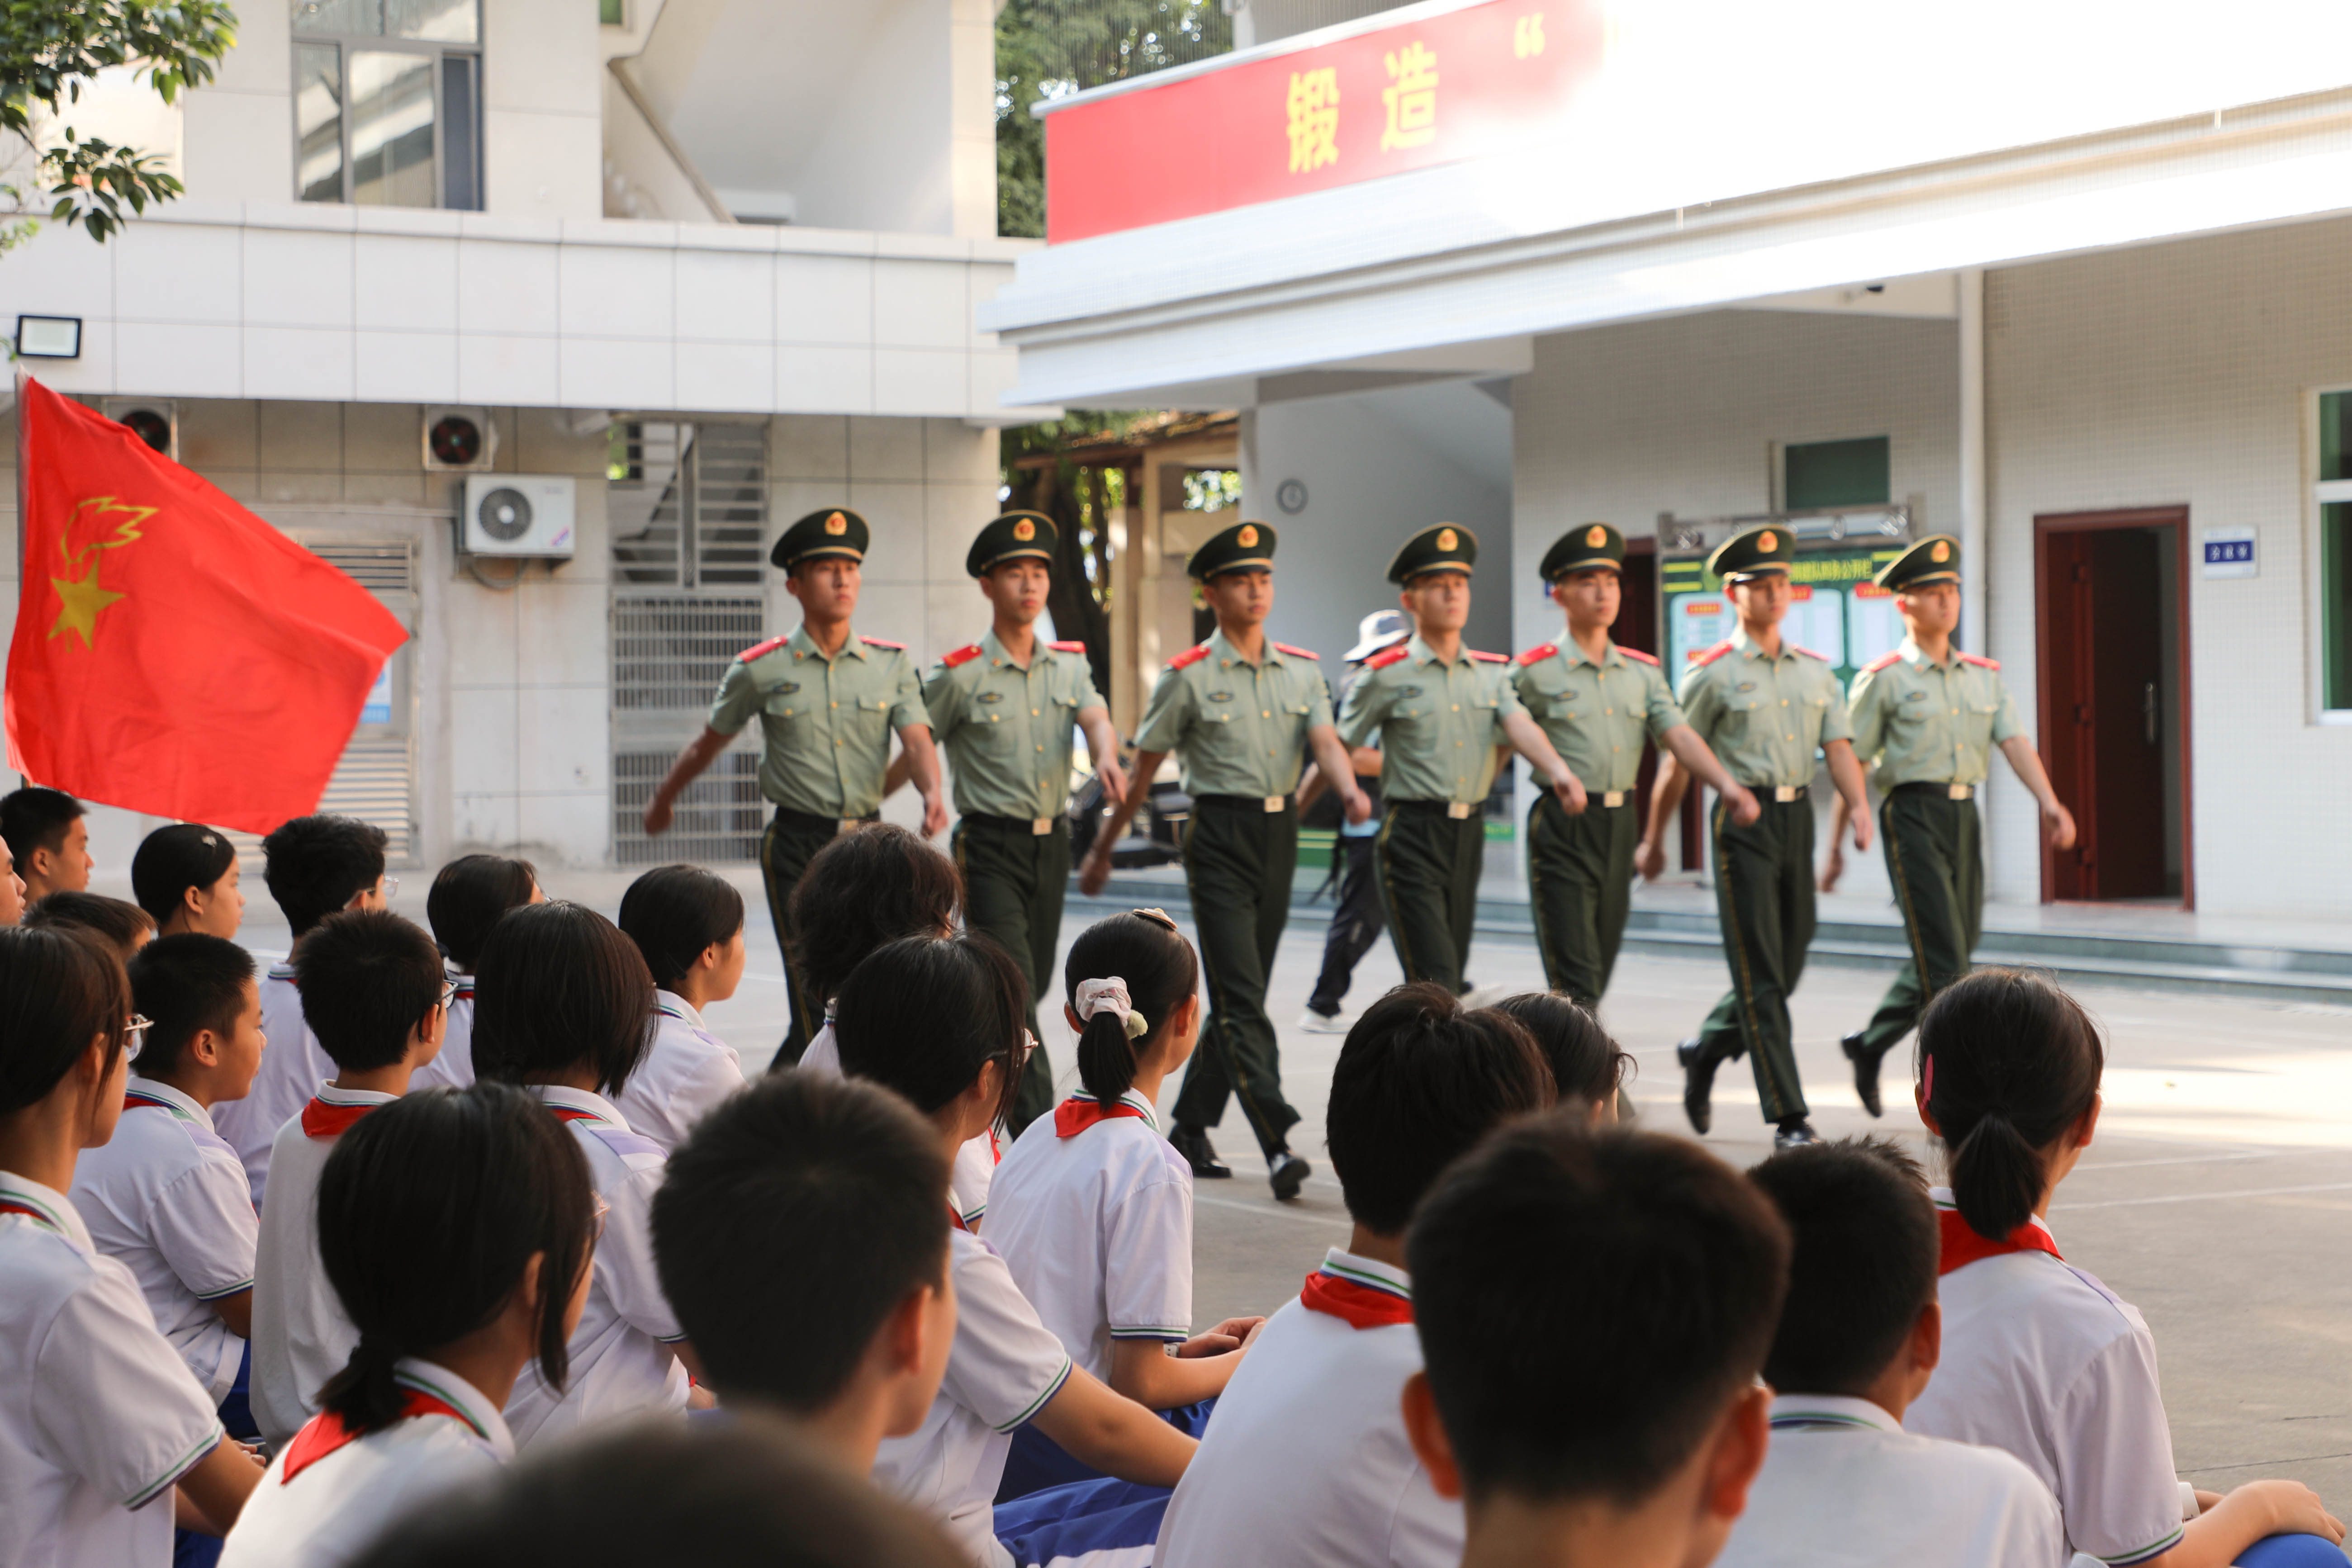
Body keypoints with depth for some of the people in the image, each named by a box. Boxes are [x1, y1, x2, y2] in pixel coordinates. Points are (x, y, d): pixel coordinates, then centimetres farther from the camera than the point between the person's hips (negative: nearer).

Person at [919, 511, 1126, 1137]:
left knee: (1032, 986, 15)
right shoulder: (960, 675, -5)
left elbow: (1095, 717, -9)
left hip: (1051, 843, 5)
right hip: (990, 847, -5)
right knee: (1016, 994, -12)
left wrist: (1107, 757, -30)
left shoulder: (1069, 663, 8)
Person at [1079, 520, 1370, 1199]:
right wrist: (1102, 850, 7)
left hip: (1280, 835, 5)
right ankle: (1278, 1145, -20)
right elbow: (1142, 770, 3)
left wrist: (1350, 791, -26)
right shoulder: (1188, 678, -2)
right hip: (1220, 835, -5)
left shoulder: (1301, 671, 10)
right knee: (1241, 1000, -12)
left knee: (1241, 993, 12)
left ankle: (1190, 1127, 25)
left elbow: (1325, 741, -4)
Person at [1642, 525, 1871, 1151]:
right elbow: (1678, 761, 2)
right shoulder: (1712, 673, -3)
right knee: (1761, 976, -6)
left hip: (1798, 817, 6)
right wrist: (1654, 837, 6)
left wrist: (1858, 809, -13)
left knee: (1788, 965, 12)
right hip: (1743, 821, -6)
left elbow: (1839, 747, 5)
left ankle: (1704, 1051, 37)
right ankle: (1789, 1119, -5)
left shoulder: (1816, 670, 12)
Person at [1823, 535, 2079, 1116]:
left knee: (1954, 950, 10)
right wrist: (1835, 847, -4)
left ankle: (1870, 1043, 30)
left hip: (1964, 815, 6)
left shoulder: (1985, 675, 14)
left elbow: (2014, 741, 2)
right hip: (1913, 813, -6)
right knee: (1944, 959, -10)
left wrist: (2049, 802, -15)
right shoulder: (1883, 679, -1)